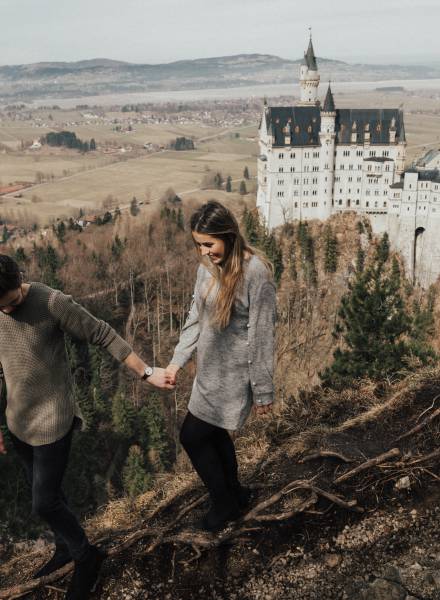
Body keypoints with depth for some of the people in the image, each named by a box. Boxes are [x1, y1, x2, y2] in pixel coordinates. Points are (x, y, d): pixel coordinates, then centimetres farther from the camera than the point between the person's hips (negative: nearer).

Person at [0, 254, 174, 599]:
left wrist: (146, 373, -13)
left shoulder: (53, 303, -21)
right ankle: (66, 548, 44)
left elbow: (105, 337, -14)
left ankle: (86, 557, 23)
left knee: (44, 501, -2)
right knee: (45, 490, 20)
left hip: (53, 421, -6)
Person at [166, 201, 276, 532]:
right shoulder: (208, 265, 0)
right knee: (214, 432, 20)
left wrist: (263, 391, -13)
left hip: (233, 375, -7)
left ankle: (224, 502, 25)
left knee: (192, 436, 1)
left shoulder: (256, 272, -23)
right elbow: (196, 317, 8)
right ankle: (235, 493, 44)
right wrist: (177, 361, -1)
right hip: (210, 369, 7)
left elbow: (262, 337, -19)